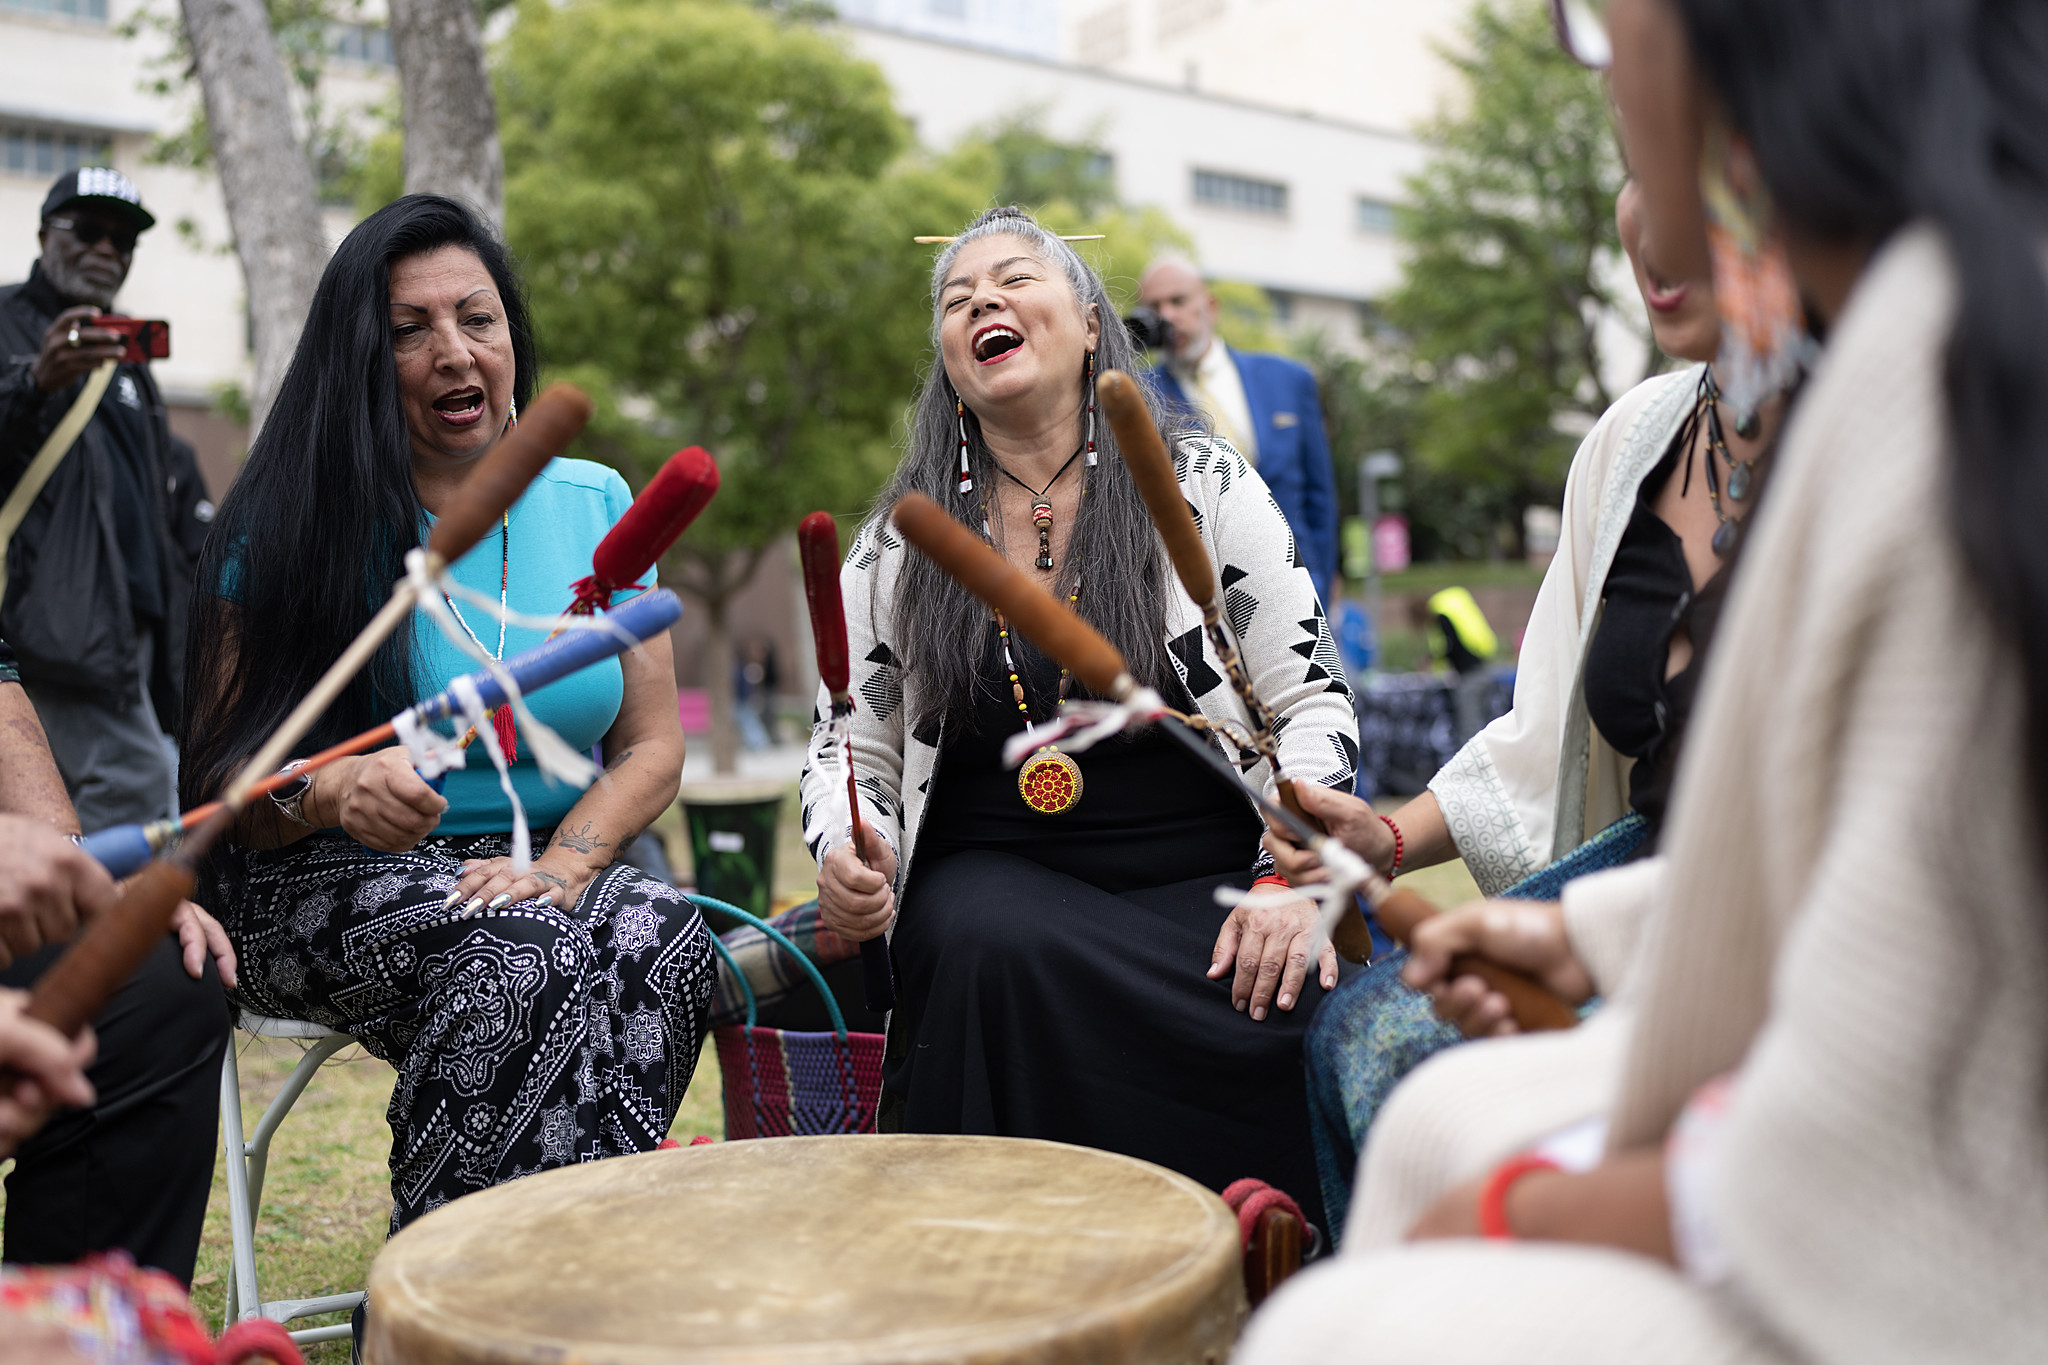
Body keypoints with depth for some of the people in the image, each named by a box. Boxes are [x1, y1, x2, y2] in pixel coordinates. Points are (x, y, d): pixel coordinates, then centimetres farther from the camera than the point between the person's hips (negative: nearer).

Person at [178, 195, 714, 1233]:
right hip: (326, 885, -3)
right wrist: (328, 792, -28)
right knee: (524, 951, -33)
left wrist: (561, 867, -14)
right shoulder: (298, 525, -4)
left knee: (664, 935, -29)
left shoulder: (596, 505, 6)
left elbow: (651, 743, 5)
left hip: (542, 874, 3)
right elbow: (220, 778, -5)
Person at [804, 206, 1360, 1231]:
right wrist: (843, 851, -8)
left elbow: (1310, 703, 2)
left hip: (1202, 885, 0)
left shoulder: (1205, 488, 5)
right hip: (995, 883, 1)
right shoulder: (895, 546, 10)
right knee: (990, 945, -33)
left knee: (1297, 1014, -30)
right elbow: (850, 750, 15)